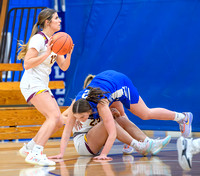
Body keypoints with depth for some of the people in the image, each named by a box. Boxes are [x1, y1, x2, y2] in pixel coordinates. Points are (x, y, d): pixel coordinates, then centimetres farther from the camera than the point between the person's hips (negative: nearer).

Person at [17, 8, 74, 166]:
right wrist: (47, 53, -23)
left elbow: (63, 67, 15)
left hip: (43, 86, 9)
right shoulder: (38, 39, -10)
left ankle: (28, 148, 17)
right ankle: (35, 154, -29)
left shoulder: (55, 41, 16)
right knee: (54, 116, -24)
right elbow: (27, 64, -17)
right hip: (32, 84, -9)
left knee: (58, 122, 5)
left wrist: (69, 54, -4)